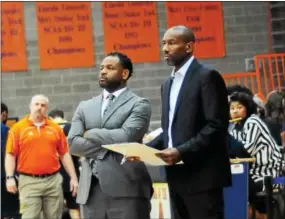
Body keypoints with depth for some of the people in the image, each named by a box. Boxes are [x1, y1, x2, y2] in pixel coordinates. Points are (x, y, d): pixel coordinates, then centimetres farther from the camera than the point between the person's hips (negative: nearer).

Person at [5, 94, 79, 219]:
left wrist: (73, 177, 7)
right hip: (29, 181, -3)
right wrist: (10, 177, -11)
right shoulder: (18, 128, 1)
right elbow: (10, 155, -1)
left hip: (53, 180, 3)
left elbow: (64, 154, 10)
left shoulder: (56, 128, 9)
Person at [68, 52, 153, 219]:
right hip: (92, 190, 5)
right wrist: (108, 146, -7)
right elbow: (73, 143, 5)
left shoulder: (139, 104, 3)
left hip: (127, 189, -4)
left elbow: (126, 136, -14)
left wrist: (91, 134, -1)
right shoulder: (85, 107, 17)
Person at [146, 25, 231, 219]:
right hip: (178, 176, 8)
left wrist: (182, 151, -23)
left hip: (202, 175, -8)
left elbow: (217, 126, -15)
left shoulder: (207, 77, -7)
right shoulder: (168, 84, 20)